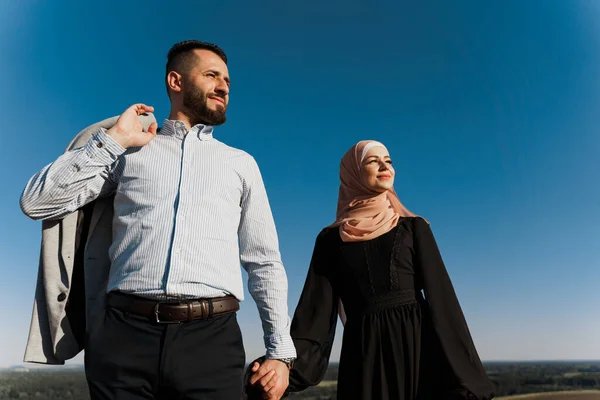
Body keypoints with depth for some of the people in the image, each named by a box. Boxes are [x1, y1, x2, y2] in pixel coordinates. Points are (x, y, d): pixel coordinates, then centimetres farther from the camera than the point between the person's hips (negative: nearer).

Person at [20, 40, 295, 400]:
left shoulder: (241, 163, 15)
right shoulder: (130, 151, 13)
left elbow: (265, 262, 12)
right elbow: (37, 203, 6)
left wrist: (280, 350, 4)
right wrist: (113, 139, 2)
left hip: (212, 337, 1)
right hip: (126, 334, 0)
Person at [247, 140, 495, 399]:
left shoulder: (414, 228, 8)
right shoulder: (331, 240, 7)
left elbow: (440, 297, 1)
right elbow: (316, 308, 0)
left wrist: (463, 377, -7)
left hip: (418, 349, 0)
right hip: (364, 355, 0)